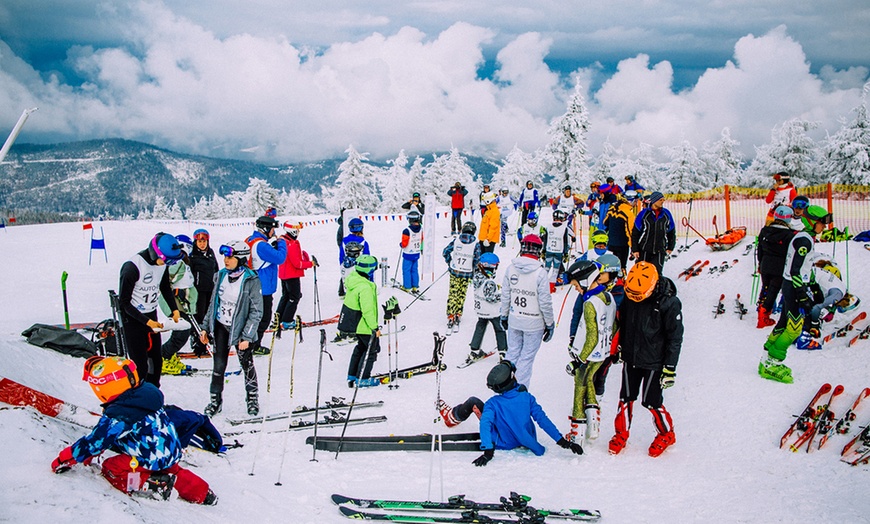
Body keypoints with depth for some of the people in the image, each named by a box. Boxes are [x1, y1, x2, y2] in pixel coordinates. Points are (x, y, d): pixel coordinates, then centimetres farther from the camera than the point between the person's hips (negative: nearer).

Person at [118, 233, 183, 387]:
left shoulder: (162, 263, -3)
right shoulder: (132, 267, -24)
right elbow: (124, 302, -17)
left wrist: (174, 309, 5)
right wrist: (147, 322, -20)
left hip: (151, 316, 7)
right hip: (133, 318, -7)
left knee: (156, 361, 10)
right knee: (140, 364, -8)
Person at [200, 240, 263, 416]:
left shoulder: (251, 280, -16)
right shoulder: (222, 275, 0)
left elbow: (256, 311, -14)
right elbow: (213, 303, 11)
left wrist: (247, 336, -17)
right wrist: (206, 327, 10)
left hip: (241, 329, -4)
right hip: (220, 327, 4)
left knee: (247, 365, 11)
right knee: (218, 365, 7)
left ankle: (252, 398, 31)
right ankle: (216, 400, 22)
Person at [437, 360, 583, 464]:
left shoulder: (493, 403, -25)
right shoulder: (527, 397, -19)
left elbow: (485, 424, -35)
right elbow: (543, 420, -19)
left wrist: (488, 451, -39)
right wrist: (563, 441, -16)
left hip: (504, 444, -4)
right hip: (526, 442, 4)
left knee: (473, 402, 7)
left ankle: (452, 417, 38)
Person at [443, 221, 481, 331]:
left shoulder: (456, 240, -3)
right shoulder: (476, 243, -7)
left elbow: (445, 252, -2)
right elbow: (477, 259, -10)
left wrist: (449, 262, 12)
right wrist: (473, 269, 9)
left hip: (454, 271, 1)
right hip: (467, 274, -1)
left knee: (453, 294, 4)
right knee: (462, 295, 10)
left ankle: (451, 316, -1)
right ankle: (458, 315, 11)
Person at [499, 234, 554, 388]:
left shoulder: (511, 269, -6)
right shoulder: (540, 273, -19)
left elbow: (505, 296, 3)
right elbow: (545, 302, -14)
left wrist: (504, 316, 17)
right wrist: (550, 323, -1)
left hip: (514, 320, 4)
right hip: (534, 323, -4)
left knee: (512, 353, 18)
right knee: (526, 358, 7)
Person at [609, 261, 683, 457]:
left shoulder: (669, 303, -19)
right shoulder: (629, 296, -5)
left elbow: (675, 337, -13)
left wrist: (670, 368, -12)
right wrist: (620, 347, 21)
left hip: (653, 363, -4)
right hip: (630, 359, 4)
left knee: (651, 402, 3)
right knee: (626, 397, 11)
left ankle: (666, 434, 26)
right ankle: (621, 434, 28)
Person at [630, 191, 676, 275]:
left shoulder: (666, 214, 4)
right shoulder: (644, 214, -3)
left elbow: (672, 232, 15)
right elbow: (635, 232, -1)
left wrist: (670, 247, 11)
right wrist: (634, 249, -5)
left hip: (659, 251, 1)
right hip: (644, 251, -1)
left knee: (657, 272, -6)